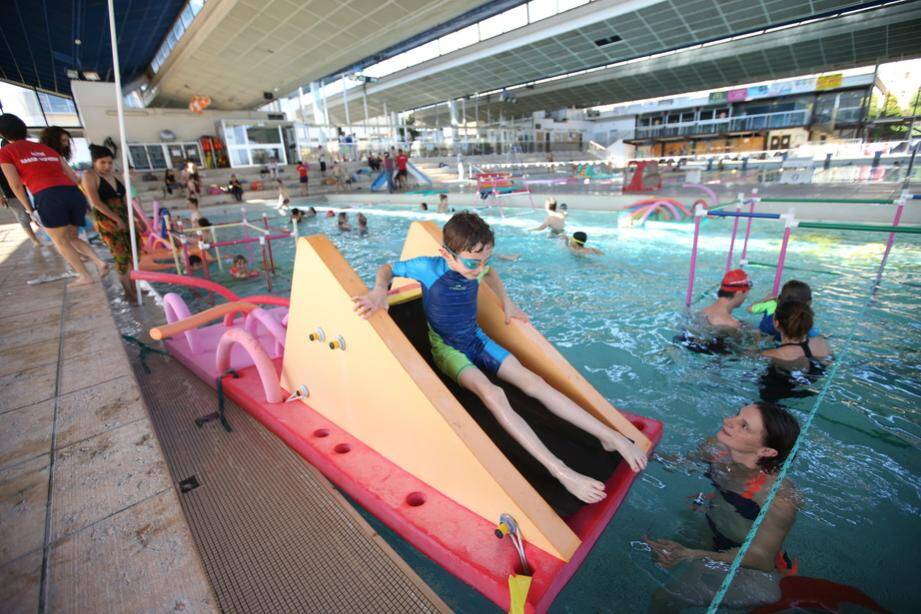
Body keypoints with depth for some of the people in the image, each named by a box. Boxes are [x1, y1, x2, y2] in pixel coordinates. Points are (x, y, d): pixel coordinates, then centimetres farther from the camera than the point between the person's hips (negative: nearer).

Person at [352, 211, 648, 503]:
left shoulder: (475, 267, -6)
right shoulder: (429, 267, -20)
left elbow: (491, 273, 20)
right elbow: (387, 268, -7)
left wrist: (507, 302, 10)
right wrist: (379, 291, -28)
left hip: (476, 339, 5)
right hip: (447, 348, -5)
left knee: (533, 381, -11)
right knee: (492, 394, -32)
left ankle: (611, 436, -9)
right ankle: (559, 470, -35)